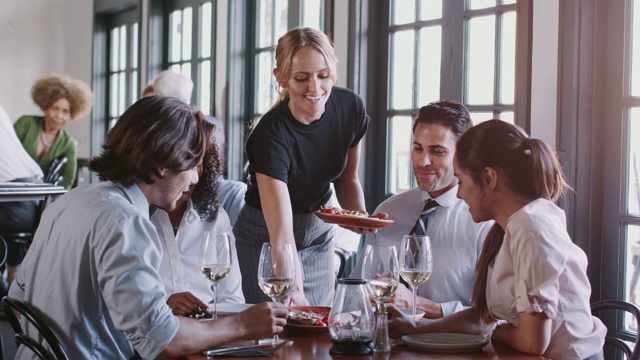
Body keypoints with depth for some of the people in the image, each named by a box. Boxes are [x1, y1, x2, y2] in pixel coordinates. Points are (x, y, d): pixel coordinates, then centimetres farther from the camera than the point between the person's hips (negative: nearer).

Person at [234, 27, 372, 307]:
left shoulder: (350, 108, -14)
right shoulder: (271, 134, -30)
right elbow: (282, 235, -38)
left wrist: (360, 215, -14)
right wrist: (294, 291, -51)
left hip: (319, 230, 5)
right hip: (266, 235, -5)